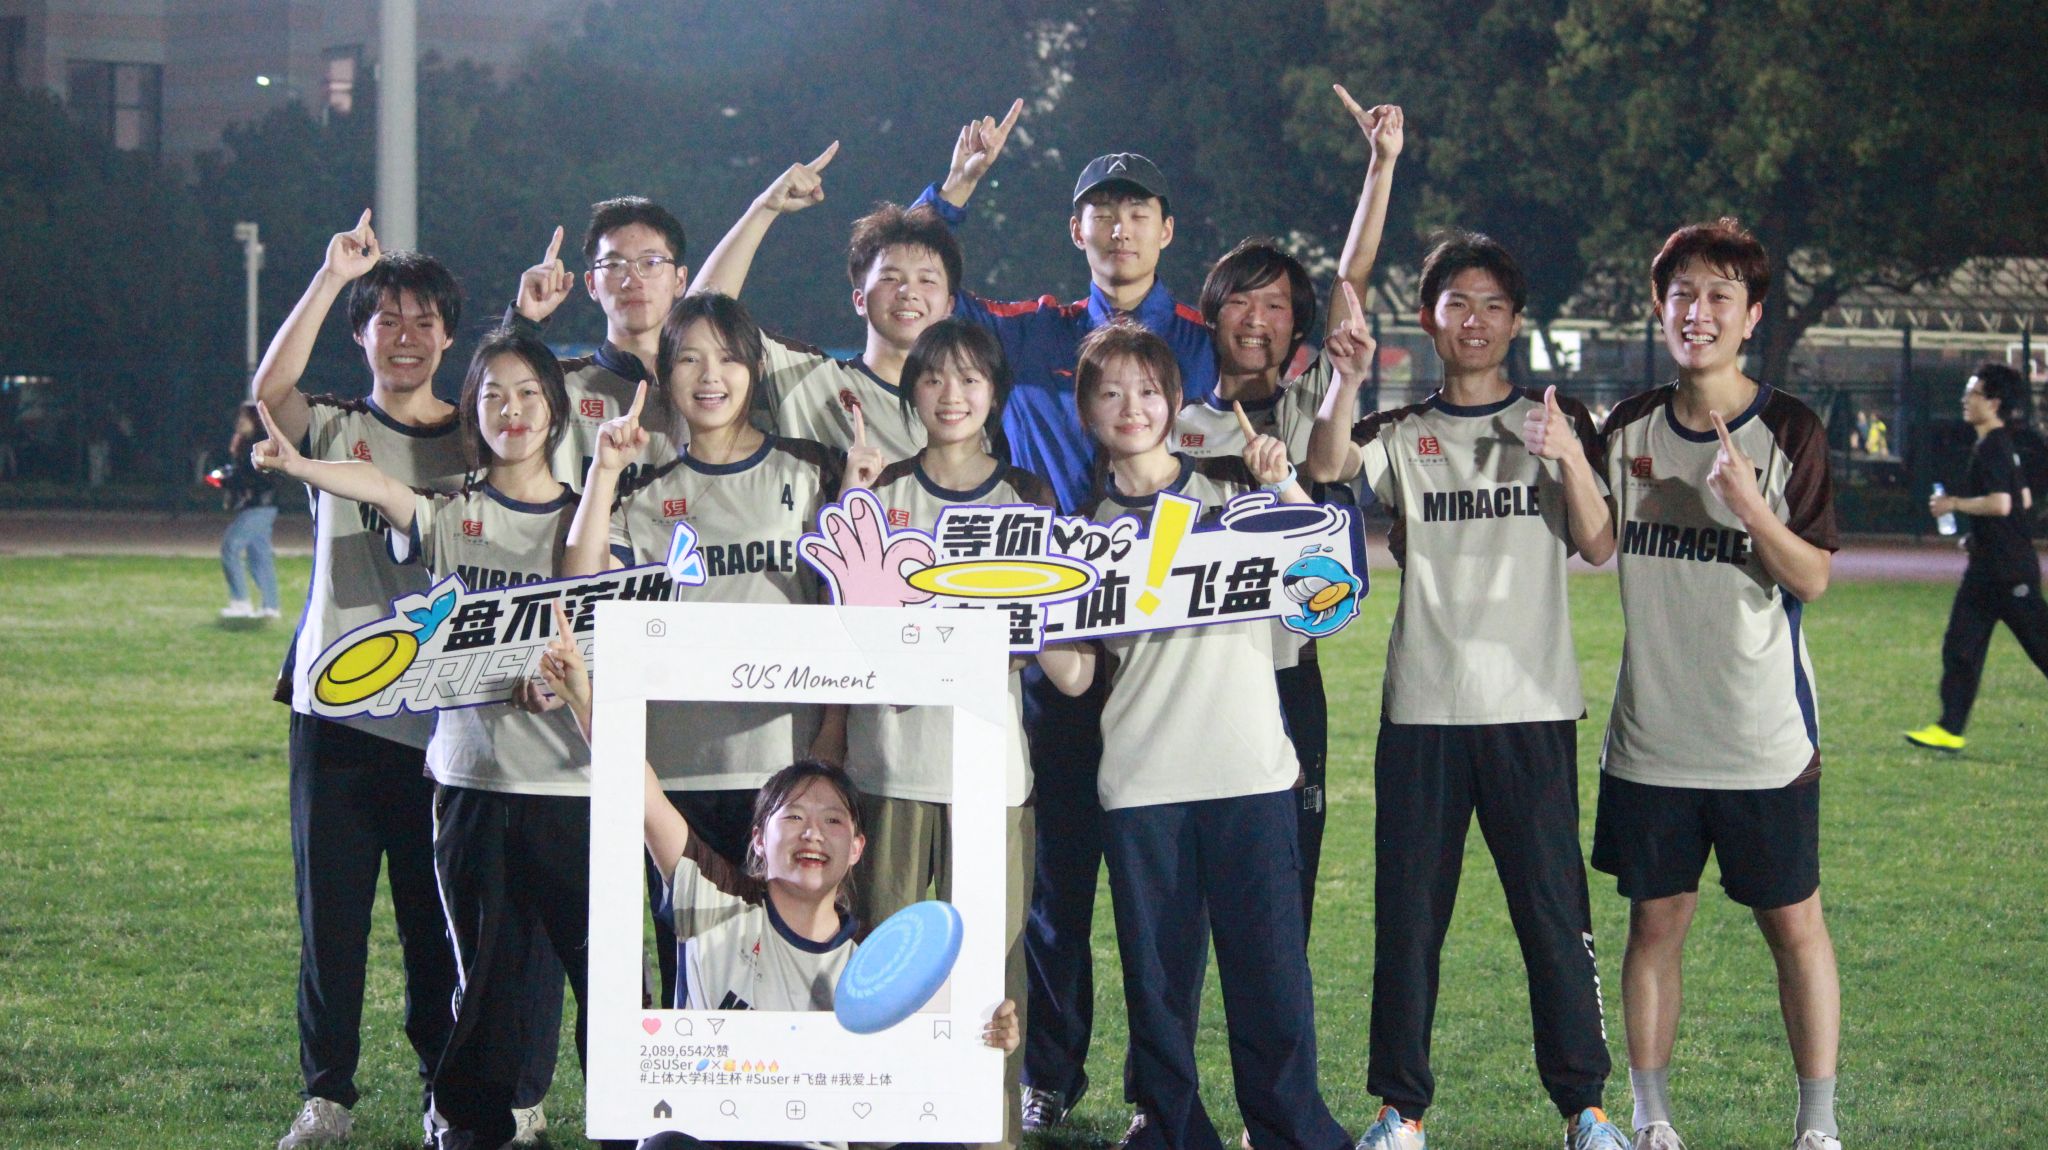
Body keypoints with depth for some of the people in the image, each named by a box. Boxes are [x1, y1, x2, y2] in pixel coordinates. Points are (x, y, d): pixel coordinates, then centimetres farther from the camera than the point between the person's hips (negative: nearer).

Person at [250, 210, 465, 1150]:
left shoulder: (478, 442, 10)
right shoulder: (335, 431, 6)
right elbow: (270, 388, -16)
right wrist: (332, 277, -20)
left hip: (445, 714, 0)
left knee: (439, 915, 4)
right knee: (329, 906, 1)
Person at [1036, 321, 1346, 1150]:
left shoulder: (1234, 492, 8)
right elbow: (1073, 674, 4)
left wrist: (1283, 489, -11)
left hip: (1249, 768, -1)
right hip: (1140, 779, 1)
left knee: (1268, 955, -3)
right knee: (1156, 965, 4)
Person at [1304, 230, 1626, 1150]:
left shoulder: (1555, 423, 10)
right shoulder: (1400, 434, 9)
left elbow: (1599, 547, -2)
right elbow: (1327, 468, -12)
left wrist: (1570, 458, -20)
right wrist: (1348, 379, -29)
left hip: (1532, 705, -1)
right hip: (1423, 704, 1)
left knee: (1554, 910, -3)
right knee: (1408, 911, 2)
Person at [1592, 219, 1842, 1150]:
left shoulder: (1789, 432, -5)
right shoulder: (1630, 429, 5)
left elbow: (1812, 578, -9)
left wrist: (1749, 506, -26)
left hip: (1764, 735, -3)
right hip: (1652, 733, 3)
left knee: (1793, 923, 2)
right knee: (1655, 921, 7)